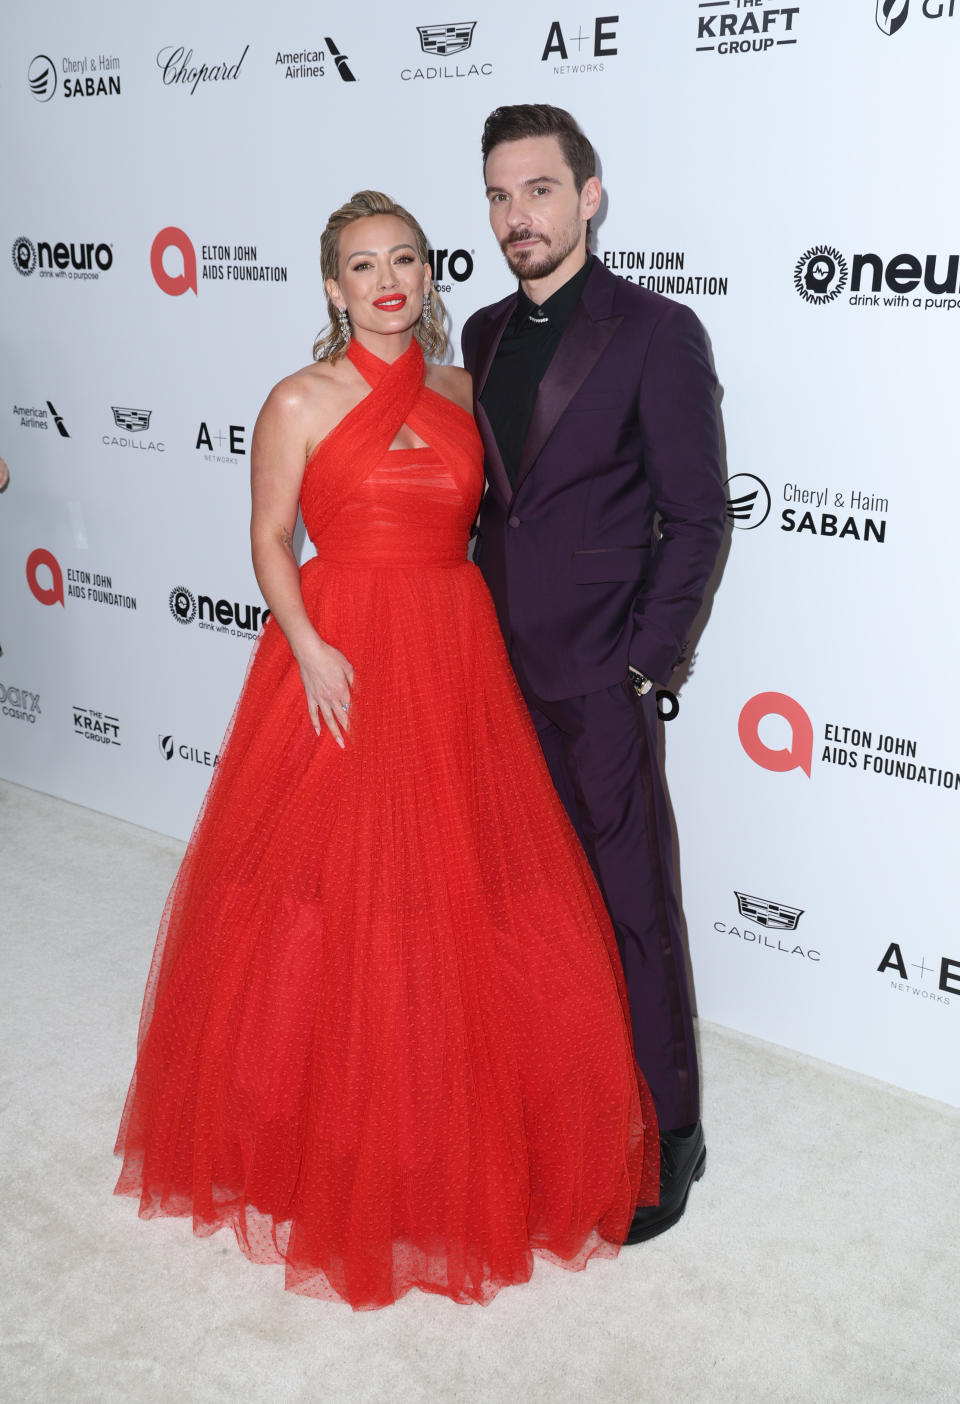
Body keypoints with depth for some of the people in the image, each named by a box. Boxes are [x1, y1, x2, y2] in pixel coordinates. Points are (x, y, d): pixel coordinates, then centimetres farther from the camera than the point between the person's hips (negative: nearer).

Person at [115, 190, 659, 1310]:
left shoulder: (460, 394, 10)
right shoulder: (301, 401, -2)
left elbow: (475, 524, 14)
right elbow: (269, 541, -2)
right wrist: (309, 648, -16)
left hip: (457, 664, 4)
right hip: (341, 665, -4)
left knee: (466, 905, 8)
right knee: (341, 904, 2)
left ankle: (470, 1145, 28)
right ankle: (340, 1152, 22)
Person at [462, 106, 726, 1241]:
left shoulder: (657, 333, -8)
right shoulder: (484, 336, 11)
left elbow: (696, 517, -8)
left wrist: (642, 666, -11)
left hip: (598, 679, -5)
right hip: (499, 670, 6)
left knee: (632, 906, 3)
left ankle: (668, 1138, 19)